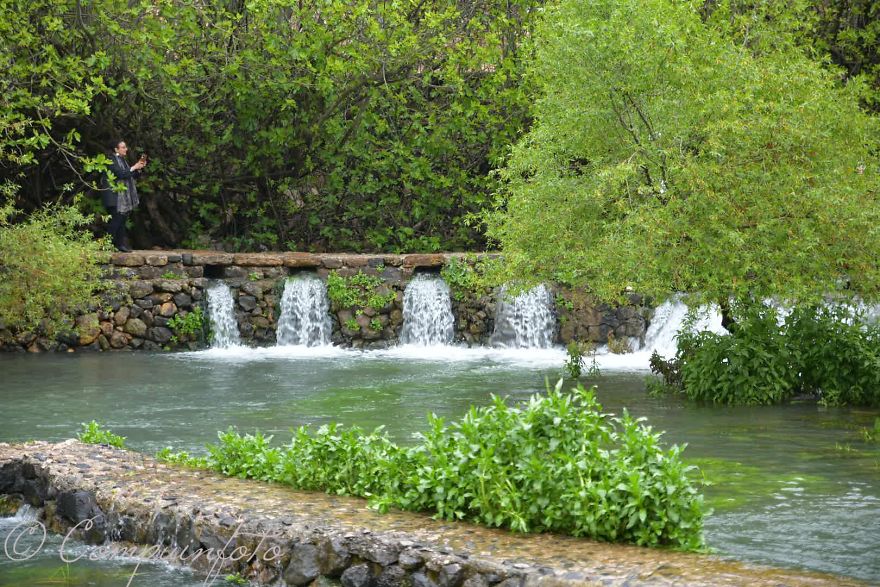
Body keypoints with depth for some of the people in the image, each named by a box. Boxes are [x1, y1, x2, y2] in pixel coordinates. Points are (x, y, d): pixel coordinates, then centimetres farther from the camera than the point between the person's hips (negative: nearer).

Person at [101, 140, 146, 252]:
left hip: (124, 197, 9)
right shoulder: (112, 160, -11)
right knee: (115, 221, -10)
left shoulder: (123, 160, 17)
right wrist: (133, 168, -16)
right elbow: (120, 173, -23)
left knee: (122, 221, 8)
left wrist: (139, 168, 2)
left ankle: (121, 244, 10)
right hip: (115, 197, -9)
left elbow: (133, 175, 20)